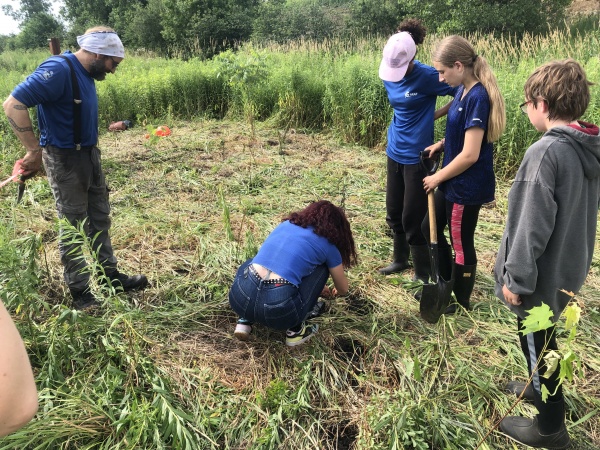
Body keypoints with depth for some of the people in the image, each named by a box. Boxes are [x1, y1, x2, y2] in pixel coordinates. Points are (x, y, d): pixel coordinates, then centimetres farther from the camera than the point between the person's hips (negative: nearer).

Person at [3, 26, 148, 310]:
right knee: (73, 225, 2)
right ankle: (79, 290, 15)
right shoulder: (58, 70, -22)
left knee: (99, 218, 16)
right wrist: (34, 151, -23)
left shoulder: (85, 73, 6)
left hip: (89, 154, 9)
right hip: (65, 159, -9)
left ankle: (109, 275, 29)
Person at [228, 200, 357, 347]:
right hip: (278, 309, -4)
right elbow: (343, 290, 29)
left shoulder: (286, 224, 25)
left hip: (240, 298, 4)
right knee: (321, 267, 20)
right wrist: (334, 292, 55)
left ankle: (245, 320, 22)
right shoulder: (327, 245, 13)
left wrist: (317, 287, 58)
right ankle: (296, 329, 17)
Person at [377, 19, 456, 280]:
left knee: (413, 218, -1)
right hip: (395, 152, 7)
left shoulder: (427, 77, -17)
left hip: (417, 156, -7)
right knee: (394, 213, 16)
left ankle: (424, 275, 15)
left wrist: (434, 115, -10)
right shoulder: (388, 76, 1)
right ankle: (400, 260, 37)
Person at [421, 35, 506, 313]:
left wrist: (437, 178, -14)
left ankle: (460, 302, 29)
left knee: (461, 244, 7)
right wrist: (442, 144, 2)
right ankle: (446, 285, 39)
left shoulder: (477, 97, -23)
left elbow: (470, 155, -25)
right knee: (430, 229, 21)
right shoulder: (463, 91, 4)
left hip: (467, 187, -9)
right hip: (453, 182, 10)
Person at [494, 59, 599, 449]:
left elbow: (532, 226, -26)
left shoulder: (546, 152, -26)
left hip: (541, 275, -8)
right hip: (568, 268, 8)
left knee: (536, 344, 11)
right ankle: (546, 389, 50)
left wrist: (516, 278, -16)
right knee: (544, 338, 27)